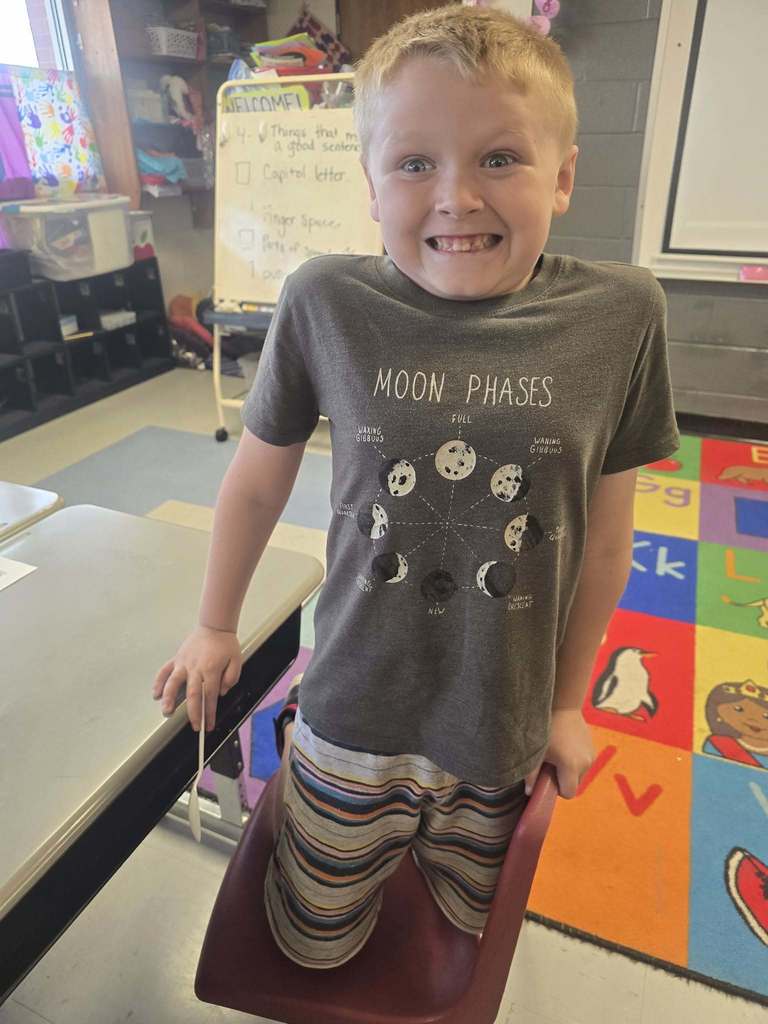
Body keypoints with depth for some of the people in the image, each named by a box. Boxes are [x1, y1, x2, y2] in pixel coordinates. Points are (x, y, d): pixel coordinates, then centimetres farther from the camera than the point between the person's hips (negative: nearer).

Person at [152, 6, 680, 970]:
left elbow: (605, 533, -4)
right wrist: (214, 626, 9)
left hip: (503, 736, 2)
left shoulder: (620, 314, -13)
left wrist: (566, 702, 5)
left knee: (474, 922, 28)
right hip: (355, 719, -1)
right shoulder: (325, 303, -17)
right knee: (313, 944, 25)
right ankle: (292, 743, 47)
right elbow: (257, 480, -3)